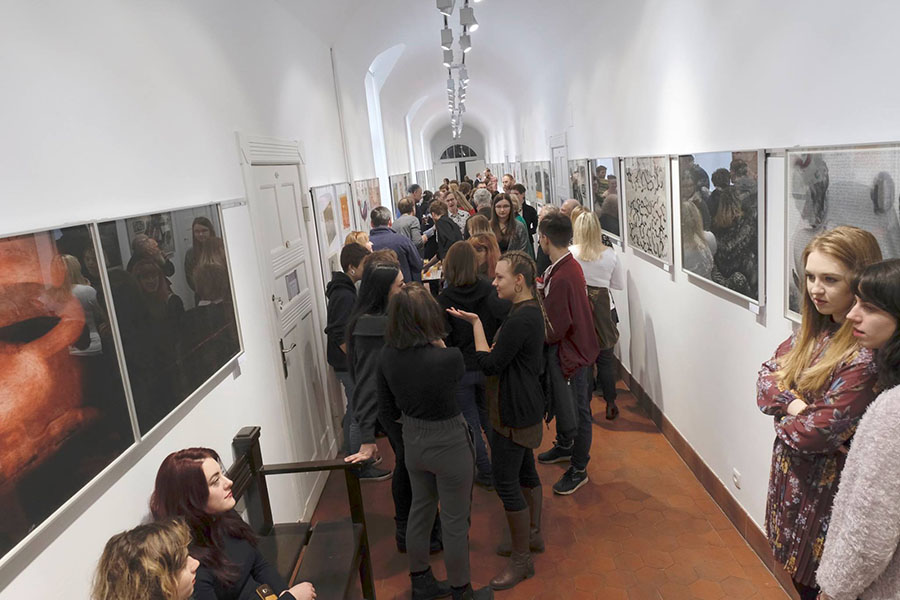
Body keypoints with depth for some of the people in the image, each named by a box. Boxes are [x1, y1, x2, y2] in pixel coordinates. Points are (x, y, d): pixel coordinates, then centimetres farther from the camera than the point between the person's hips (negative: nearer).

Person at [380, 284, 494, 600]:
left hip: (413, 441, 6)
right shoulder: (448, 358, -30)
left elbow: (388, 408, 1)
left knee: (420, 509, 25)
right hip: (448, 444, -5)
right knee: (454, 522, 14)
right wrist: (439, 343, -1)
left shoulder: (388, 356, -12)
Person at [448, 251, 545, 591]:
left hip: (515, 410, -11)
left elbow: (490, 365, -23)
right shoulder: (531, 309, 7)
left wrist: (476, 323, -15)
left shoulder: (520, 319, -26)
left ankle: (521, 559, 14)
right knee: (525, 471, 22)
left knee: (505, 482, 0)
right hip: (525, 405, 11)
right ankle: (533, 535, 40)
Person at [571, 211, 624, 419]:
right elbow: (620, 284, 6)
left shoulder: (570, 253, -12)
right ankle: (610, 405, 21)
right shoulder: (610, 254, -5)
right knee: (606, 358, 12)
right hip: (603, 308, 1)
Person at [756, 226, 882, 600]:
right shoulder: (814, 329, 0)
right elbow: (768, 377, 1)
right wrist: (793, 404, -18)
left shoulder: (868, 355, -26)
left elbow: (822, 432, -26)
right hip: (790, 474, 7)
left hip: (824, 486, -7)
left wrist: (785, 423, -7)